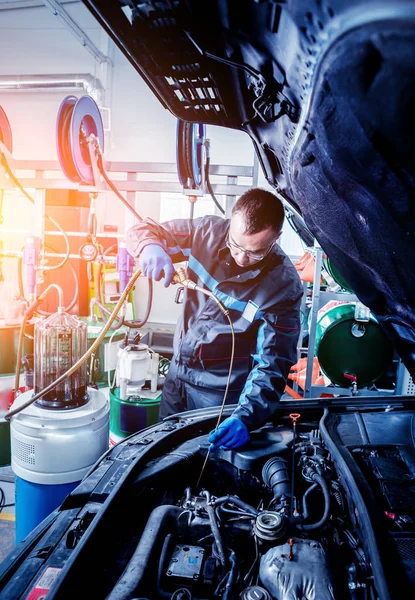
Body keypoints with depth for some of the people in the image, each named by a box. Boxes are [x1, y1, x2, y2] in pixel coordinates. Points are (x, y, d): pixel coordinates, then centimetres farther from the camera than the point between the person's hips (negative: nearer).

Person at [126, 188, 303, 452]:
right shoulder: (209, 232, -12)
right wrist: (150, 247, -28)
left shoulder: (283, 284, -22)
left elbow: (272, 363, -22)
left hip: (221, 394, -4)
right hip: (177, 373, 5)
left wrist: (246, 417, -34)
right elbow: (144, 230, -4)